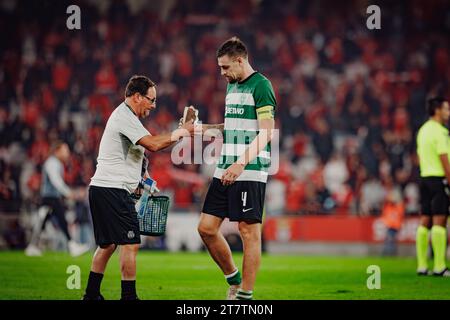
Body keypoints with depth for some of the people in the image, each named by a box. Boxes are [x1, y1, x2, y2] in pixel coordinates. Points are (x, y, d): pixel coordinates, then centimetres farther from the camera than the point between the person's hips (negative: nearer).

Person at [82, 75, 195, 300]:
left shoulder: (126, 116, 22)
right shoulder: (125, 117, -12)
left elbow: (148, 146, 24)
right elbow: (153, 144, -22)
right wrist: (179, 133, -12)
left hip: (101, 189, 11)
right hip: (113, 189, -11)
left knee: (107, 245, 15)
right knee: (130, 244, -11)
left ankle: (91, 295, 19)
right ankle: (128, 295, -11)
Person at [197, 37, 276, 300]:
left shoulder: (261, 86, -9)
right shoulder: (232, 86, 18)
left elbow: (265, 133, -15)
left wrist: (240, 163, -23)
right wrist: (205, 128, 16)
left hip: (250, 172, -9)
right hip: (225, 169, 9)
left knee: (249, 231, -4)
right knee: (207, 227, 6)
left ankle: (245, 295, 0)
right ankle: (233, 280, 22)